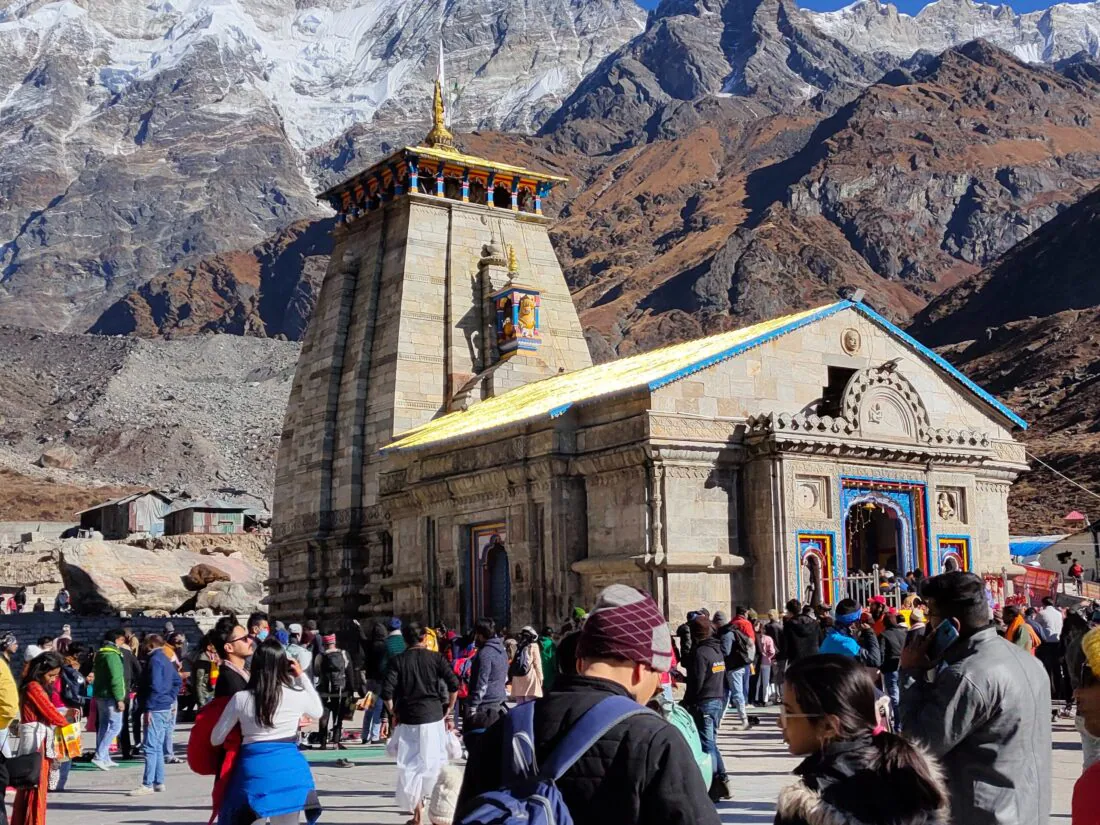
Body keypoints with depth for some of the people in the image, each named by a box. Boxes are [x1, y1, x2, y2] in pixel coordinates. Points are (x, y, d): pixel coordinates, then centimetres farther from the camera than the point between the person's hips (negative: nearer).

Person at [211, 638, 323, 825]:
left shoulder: (241, 699, -4)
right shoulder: (297, 695, -2)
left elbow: (216, 739, 6)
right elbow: (318, 712, 22)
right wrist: (301, 676, 18)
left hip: (254, 770, -1)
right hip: (289, 769, 1)